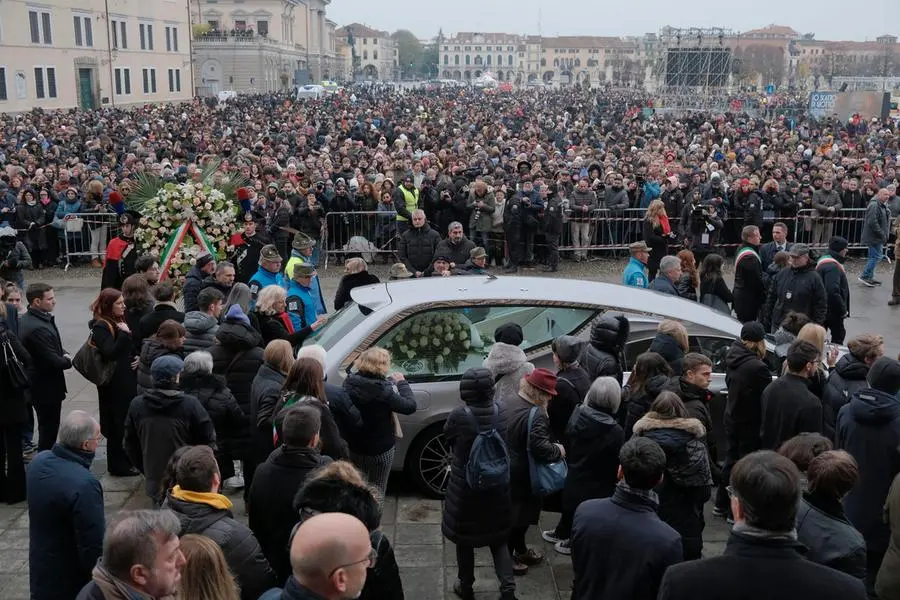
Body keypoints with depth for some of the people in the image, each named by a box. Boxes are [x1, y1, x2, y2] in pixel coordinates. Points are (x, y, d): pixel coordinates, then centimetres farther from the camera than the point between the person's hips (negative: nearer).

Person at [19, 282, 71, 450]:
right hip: (47, 386, -10)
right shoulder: (38, 328, -29)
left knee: (46, 427, 22)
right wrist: (68, 361, -7)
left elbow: (51, 347, 15)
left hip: (37, 383, 10)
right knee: (49, 428, 3)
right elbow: (53, 361, -27)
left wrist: (63, 354, -3)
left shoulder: (26, 318, 4)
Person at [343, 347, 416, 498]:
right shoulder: (383, 389, -28)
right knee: (377, 490, 13)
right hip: (381, 449, -5)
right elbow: (410, 406, -21)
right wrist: (402, 382, -7)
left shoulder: (349, 383, -11)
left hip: (355, 447, 5)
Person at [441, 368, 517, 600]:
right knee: (498, 537, 18)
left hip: (465, 485, -3)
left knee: (464, 537, 16)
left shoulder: (459, 416, -21)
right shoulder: (502, 412, -12)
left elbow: (449, 440, -2)